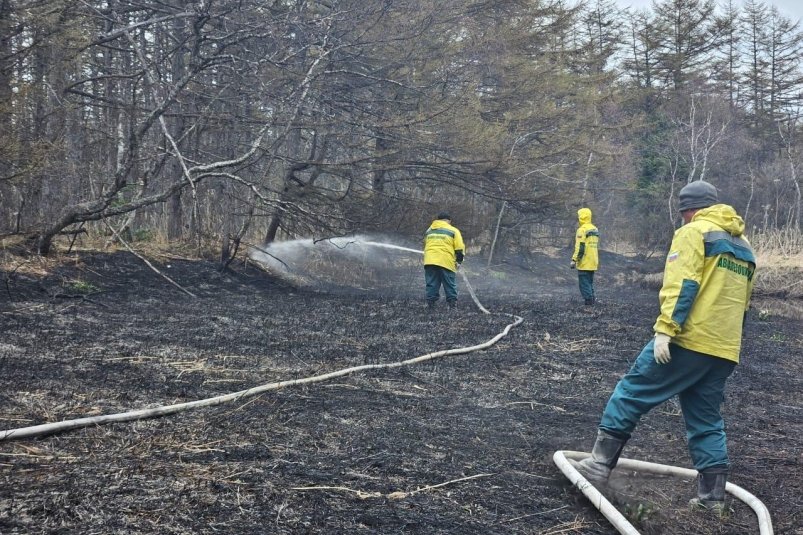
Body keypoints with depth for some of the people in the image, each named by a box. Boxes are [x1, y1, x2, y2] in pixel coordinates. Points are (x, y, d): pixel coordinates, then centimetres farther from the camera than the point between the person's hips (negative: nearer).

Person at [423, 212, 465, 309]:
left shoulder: (429, 230, 20)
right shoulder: (453, 231, 5)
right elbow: (459, 248, 0)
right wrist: (459, 261, 8)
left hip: (429, 261, 4)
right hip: (446, 262, -3)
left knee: (431, 285, 6)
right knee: (450, 286, 3)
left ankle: (430, 304, 3)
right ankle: (453, 305, 1)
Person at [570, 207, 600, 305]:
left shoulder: (582, 230, -14)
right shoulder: (595, 229, 14)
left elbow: (580, 247, -20)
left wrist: (574, 260, -18)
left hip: (584, 262, -9)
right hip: (593, 262, 9)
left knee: (584, 281, -4)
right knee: (590, 281, 17)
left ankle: (588, 299, -7)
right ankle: (592, 299, 18)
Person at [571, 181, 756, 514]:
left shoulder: (694, 232, -3)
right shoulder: (743, 246, 22)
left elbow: (681, 285, -17)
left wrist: (665, 329, -21)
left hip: (687, 340, -7)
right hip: (724, 351, 7)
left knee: (632, 393, 1)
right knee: (706, 421, 13)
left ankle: (600, 464, 1)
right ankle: (712, 497, 11)